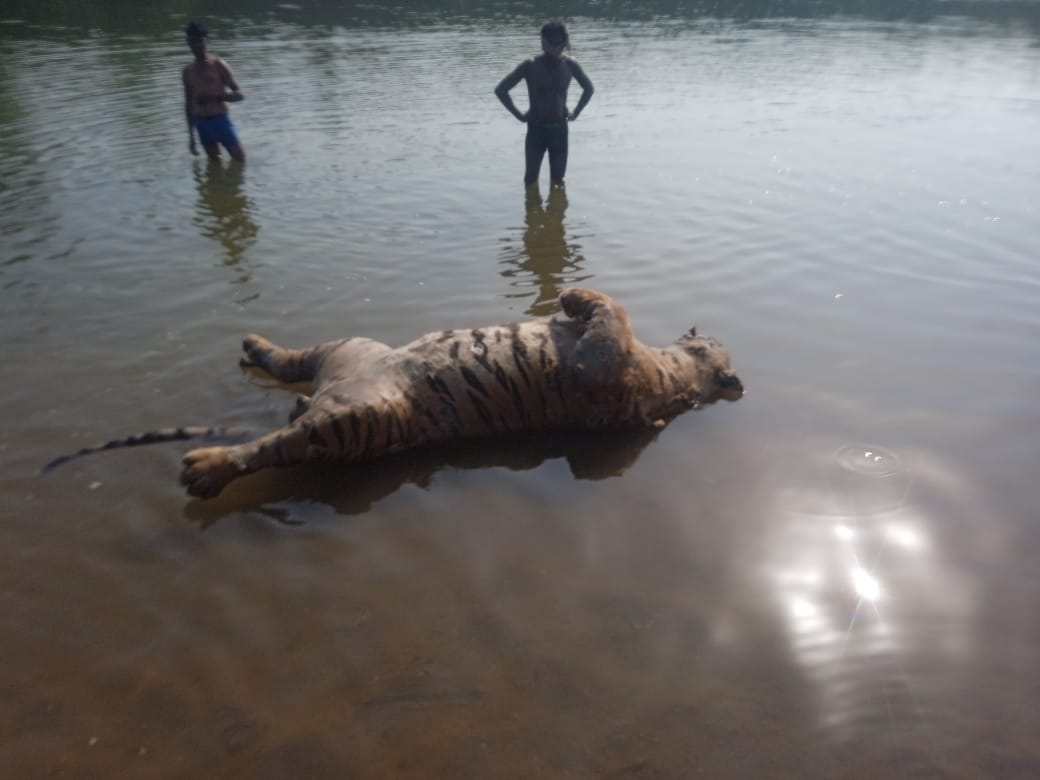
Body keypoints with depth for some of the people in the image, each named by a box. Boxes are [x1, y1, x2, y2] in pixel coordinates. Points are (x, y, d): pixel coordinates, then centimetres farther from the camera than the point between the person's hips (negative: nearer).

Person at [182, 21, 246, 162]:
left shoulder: (219, 65, -4)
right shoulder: (188, 71, 9)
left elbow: (238, 94, -8)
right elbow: (189, 103, 17)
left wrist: (212, 96, -24)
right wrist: (191, 135, 16)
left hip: (220, 119, -4)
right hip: (201, 123, 4)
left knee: (240, 159, 1)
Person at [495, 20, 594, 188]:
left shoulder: (570, 64, -3)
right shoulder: (531, 66, -12)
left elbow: (588, 88, 15)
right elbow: (501, 90, -9)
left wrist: (575, 113, 5)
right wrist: (518, 115, -10)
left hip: (560, 129, 2)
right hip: (536, 129, -2)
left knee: (558, 180, 8)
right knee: (531, 177, 4)